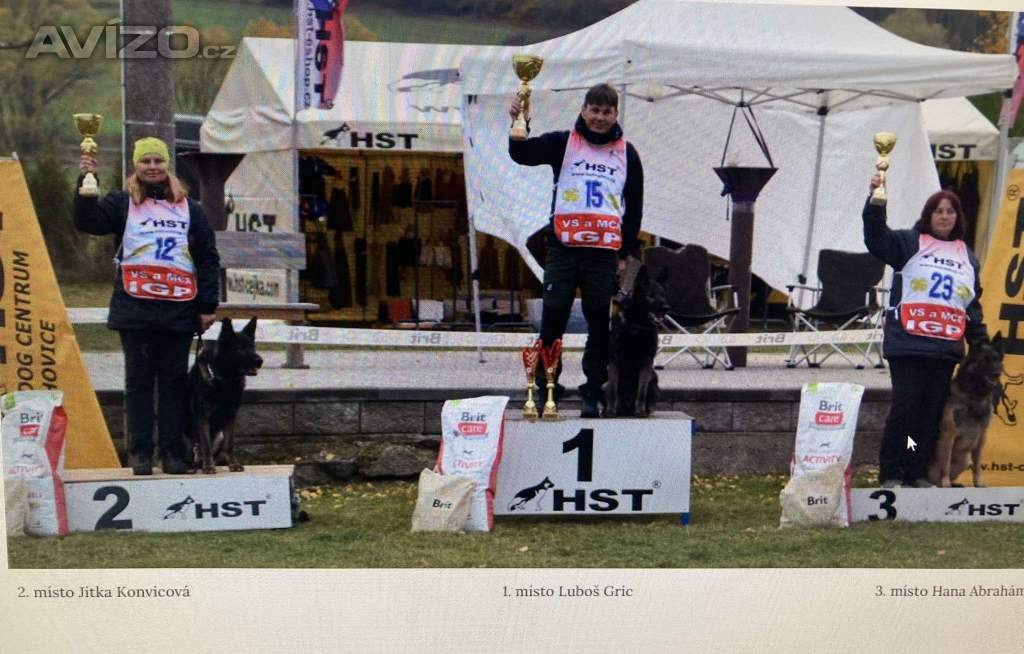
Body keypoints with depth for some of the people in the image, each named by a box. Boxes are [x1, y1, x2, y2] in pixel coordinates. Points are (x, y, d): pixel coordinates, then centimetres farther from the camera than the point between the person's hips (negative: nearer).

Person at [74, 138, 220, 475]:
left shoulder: (188, 207, 12)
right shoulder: (122, 204, 8)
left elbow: (208, 257, 11)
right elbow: (86, 221, -8)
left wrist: (208, 305, 5)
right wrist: (86, 184, -20)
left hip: (178, 310, 1)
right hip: (135, 310, -1)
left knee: (175, 382, 4)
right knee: (139, 380, 3)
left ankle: (174, 453, 8)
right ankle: (140, 453, 6)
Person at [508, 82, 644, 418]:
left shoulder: (626, 154, 12)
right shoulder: (562, 143, 7)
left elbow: (634, 207, 14)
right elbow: (522, 154, -6)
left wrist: (627, 253, 9)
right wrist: (520, 124, -25)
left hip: (604, 252, 1)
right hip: (563, 248, -1)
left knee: (600, 325, 2)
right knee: (552, 321, 0)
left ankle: (593, 394, 9)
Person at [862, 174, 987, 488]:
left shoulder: (967, 256, 19)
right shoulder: (910, 243, 5)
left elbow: (973, 306, 22)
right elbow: (876, 238, -11)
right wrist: (877, 201, -24)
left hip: (946, 348, 4)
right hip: (908, 344, -4)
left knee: (933, 411, 4)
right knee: (906, 406, -8)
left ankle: (918, 472, 12)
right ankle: (890, 472, 0)